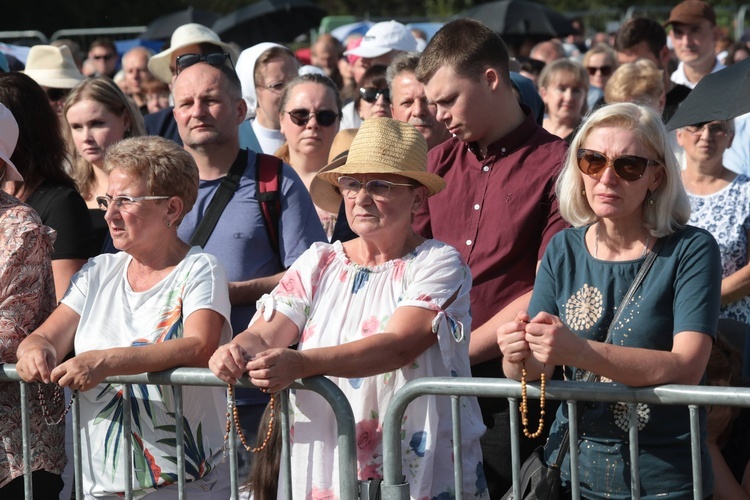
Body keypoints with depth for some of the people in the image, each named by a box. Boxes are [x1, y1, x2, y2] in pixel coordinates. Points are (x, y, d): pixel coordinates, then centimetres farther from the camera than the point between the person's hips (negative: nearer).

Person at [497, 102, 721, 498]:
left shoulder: (690, 251, -11)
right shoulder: (563, 250, 2)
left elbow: (686, 368, -23)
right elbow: (531, 371, -2)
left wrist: (579, 352, -35)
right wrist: (518, 358, -26)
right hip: (571, 468, 4)